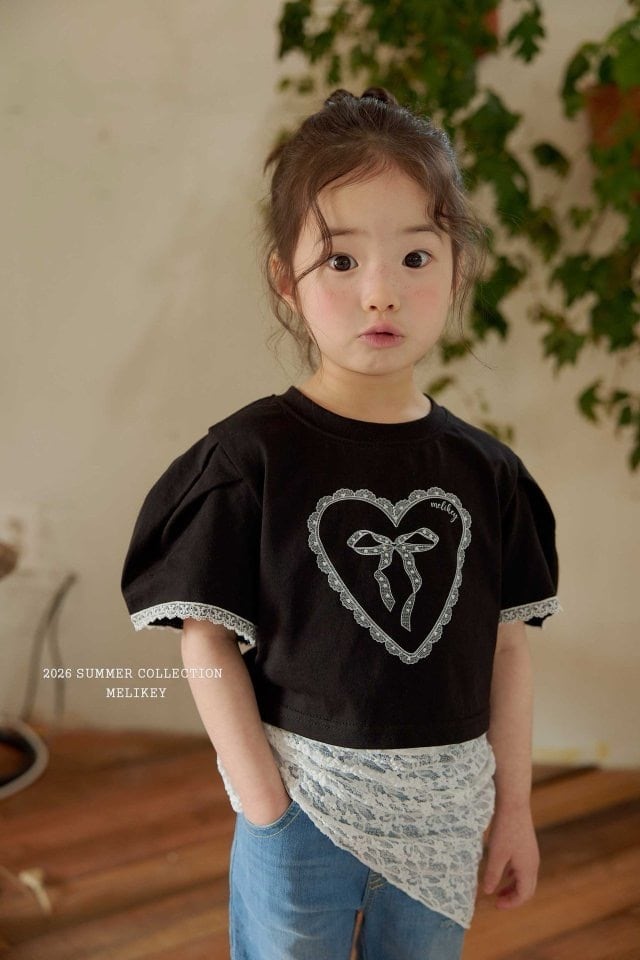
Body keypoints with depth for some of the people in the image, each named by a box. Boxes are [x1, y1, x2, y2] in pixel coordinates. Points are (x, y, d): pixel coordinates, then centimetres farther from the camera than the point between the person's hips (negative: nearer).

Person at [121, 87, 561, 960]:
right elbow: (207, 637, -11)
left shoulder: (483, 469, -2)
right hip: (301, 800, -3)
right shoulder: (252, 454, -12)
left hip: (442, 814, 4)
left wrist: (513, 806, 6)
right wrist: (264, 805, -14)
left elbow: (507, 643, 3)